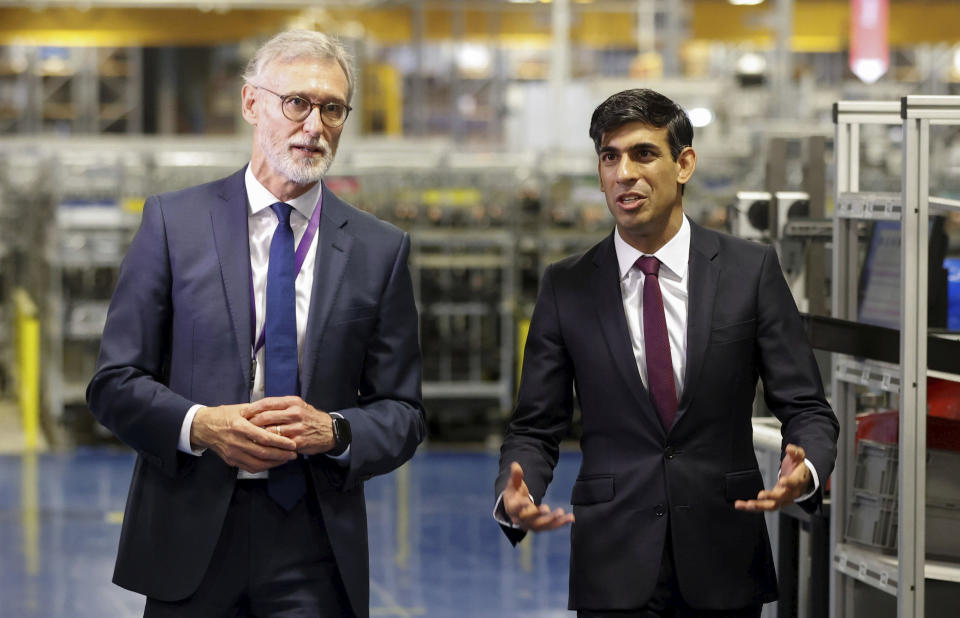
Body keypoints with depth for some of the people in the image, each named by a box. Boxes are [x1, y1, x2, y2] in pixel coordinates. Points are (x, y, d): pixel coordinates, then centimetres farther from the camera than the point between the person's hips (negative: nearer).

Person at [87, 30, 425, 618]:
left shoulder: (380, 249, 6)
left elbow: (402, 415, 7)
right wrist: (198, 424, -15)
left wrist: (334, 432, -13)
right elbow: (115, 382, 2)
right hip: (190, 541, 0)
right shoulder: (174, 221, 3)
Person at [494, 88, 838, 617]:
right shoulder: (565, 288, 2)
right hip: (614, 570, 0)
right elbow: (534, 428, 4)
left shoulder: (750, 270, -1)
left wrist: (805, 473, -21)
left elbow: (806, 408, 1)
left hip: (724, 565, 0)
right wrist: (515, 498, -17)